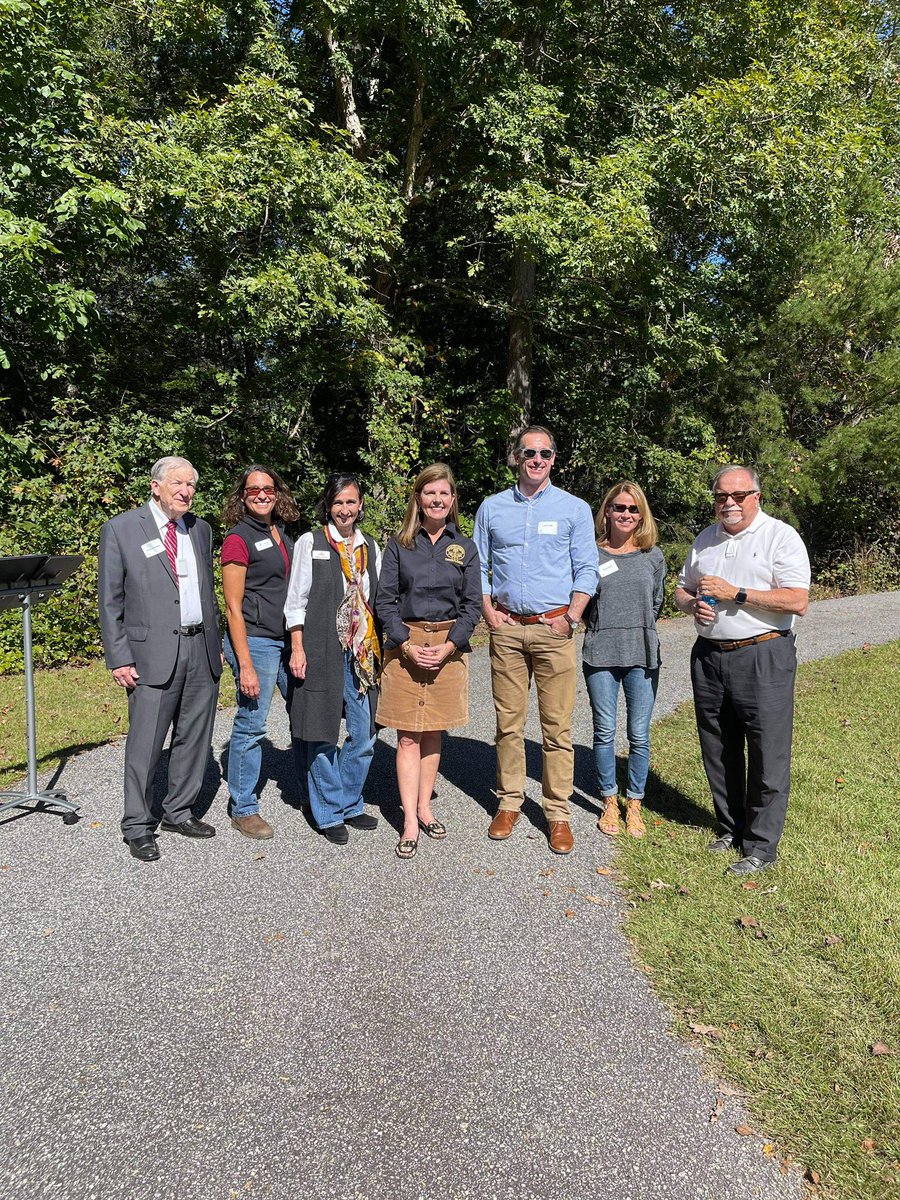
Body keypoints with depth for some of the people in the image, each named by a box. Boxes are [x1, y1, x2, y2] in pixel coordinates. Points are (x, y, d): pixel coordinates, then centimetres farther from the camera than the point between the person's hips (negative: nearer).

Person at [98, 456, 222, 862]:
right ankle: (138, 827, 16)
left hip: (201, 650, 5)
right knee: (145, 745, 0)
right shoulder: (120, 530, -2)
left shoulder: (201, 530, 13)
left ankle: (178, 812, 29)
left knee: (194, 738, 13)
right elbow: (110, 601, -3)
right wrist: (119, 658, -8)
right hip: (153, 653, -5)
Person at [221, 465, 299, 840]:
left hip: (289, 640, 7)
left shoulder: (283, 534, 12)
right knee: (250, 726, 2)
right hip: (255, 641, -7)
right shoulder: (238, 539, -9)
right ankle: (243, 809, 18)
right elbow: (233, 608, -12)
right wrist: (245, 665, -16)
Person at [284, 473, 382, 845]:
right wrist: (297, 649, -9)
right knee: (321, 734, 3)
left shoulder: (370, 548, 12)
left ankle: (349, 803, 27)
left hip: (363, 653, 4)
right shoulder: (310, 543, 0)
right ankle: (329, 812, 20)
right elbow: (296, 600, -2)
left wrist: (378, 648, 10)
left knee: (364, 735, 7)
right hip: (321, 651, -4)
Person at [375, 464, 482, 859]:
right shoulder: (398, 545, 3)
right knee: (408, 737, 0)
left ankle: (424, 807, 25)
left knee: (432, 733, 11)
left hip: (449, 645, 1)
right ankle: (410, 822, 6)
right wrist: (407, 645, -12)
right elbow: (385, 600, -1)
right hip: (405, 644, -1)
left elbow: (472, 604, 2)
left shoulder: (464, 547, 6)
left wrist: (448, 646, -10)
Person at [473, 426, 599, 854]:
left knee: (557, 725, 0)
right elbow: (479, 566, 13)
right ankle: (509, 802, 19)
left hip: (553, 628, -1)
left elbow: (586, 570, 5)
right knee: (508, 722, 6)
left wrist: (570, 618, -6)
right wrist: (488, 612, 2)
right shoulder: (492, 508, 10)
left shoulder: (574, 509, 6)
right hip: (506, 628, 2)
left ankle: (558, 813, 10)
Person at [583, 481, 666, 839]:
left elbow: (657, 602, 14)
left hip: (642, 653, 1)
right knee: (604, 732, 7)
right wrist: (603, 626, -2)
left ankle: (634, 804, 22)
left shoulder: (653, 556, 5)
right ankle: (609, 803, 23)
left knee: (639, 735, 6)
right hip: (600, 653, -1)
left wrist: (637, 628, 7)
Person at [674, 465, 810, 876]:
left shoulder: (780, 536, -5)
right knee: (718, 750, 13)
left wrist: (735, 593, -16)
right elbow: (681, 591, 21)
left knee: (767, 756, 0)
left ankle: (761, 846, 11)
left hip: (763, 657, -6)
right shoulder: (705, 539, 14)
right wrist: (693, 604, -3)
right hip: (709, 656, 6)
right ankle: (730, 827, 30)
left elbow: (798, 601, -14)